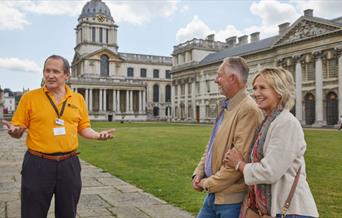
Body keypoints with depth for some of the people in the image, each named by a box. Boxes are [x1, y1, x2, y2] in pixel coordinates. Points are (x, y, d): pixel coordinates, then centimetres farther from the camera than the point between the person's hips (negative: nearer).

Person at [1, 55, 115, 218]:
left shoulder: (78, 99, 6)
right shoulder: (29, 97, -2)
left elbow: (83, 128, 12)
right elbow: (18, 129, 0)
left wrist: (97, 135, -6)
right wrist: (14, 131, -23)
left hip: (69, 164, 3)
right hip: (37, 164, -2)